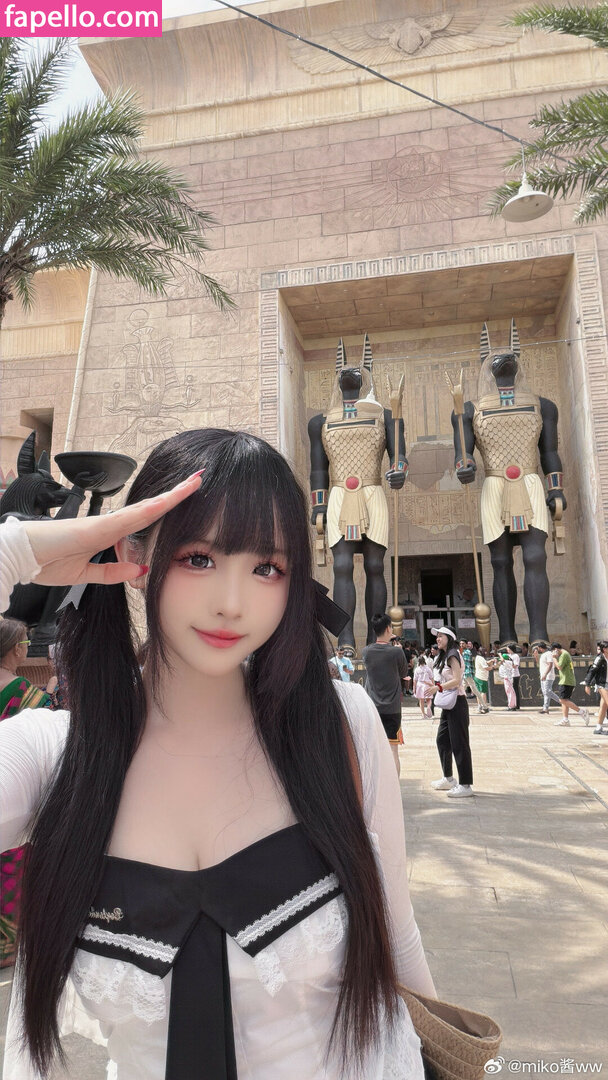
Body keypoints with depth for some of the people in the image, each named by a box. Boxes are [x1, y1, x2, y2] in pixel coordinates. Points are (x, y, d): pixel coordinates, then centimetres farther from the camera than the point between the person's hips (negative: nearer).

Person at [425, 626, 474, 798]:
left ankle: (465, 785, -1)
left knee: (459, 744, -6)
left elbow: (457, 680, -22)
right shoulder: (443, 657, 16)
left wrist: (438, 687, -29)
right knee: (442, 740, 16)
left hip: (457, 702, -10)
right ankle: (448, 779, 28)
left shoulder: (452, 656, -13)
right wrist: (434, 686, 7)